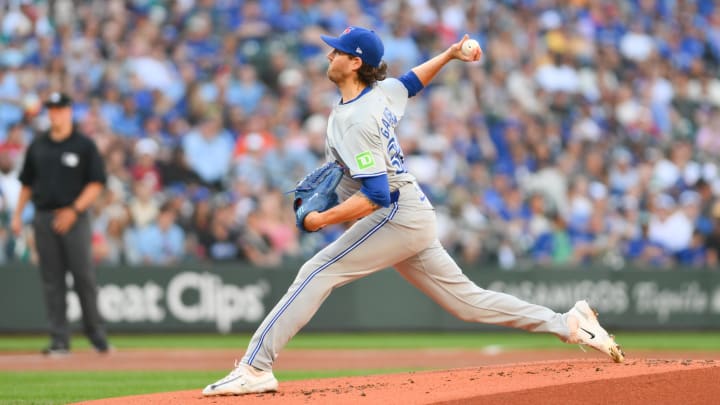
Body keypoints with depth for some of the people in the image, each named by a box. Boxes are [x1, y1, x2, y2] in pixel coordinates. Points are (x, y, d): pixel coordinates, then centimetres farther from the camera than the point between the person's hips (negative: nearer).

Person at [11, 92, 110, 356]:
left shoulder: (84, 145, 0)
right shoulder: (37, 146, 13)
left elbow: (97, 183, -4)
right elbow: (27, 183, 18)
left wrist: (74, 210, -14)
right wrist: (17, 214, 9)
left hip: (74, 218, -4)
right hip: (44, 218, 4)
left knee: (84, 277, -5)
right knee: (52, 281, 2)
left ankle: (96, 335, 6)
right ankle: (59, 340, 4)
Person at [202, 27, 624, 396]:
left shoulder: (355, 121, -20)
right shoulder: (382, 92, 8)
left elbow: (375, 195, -26)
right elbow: (412, 81, 32)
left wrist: (321, 219, -23)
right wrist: (450, 54, 27)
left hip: (396, 217, -10)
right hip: (415, 218, 10)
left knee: (316, 274, -14)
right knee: (468, 300, 11)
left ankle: (256, 369, -20)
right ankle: (569, 324, 9)